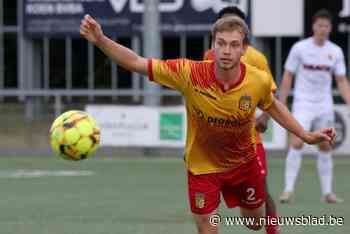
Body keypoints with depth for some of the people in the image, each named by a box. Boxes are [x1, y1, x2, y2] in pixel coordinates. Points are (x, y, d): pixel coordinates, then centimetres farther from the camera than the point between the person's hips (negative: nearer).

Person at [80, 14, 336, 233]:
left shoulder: (259, 81, -23)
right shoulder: (190, 73, -29)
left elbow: (272, 106, 2)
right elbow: (137, 63, -26)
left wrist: (306, 135, 4)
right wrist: (101, 40, -39)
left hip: (243, 161, 2)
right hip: (202, 165, -2)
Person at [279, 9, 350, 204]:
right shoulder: (299, 48, -6)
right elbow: (287, 78, 0)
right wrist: (282, 105, -3)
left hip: (325, 106, 3)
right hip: (303, 104, -3)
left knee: (325, 147, 6)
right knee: (297, 143, -16)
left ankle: (327, 192, 13)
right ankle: (288, 190, -14)